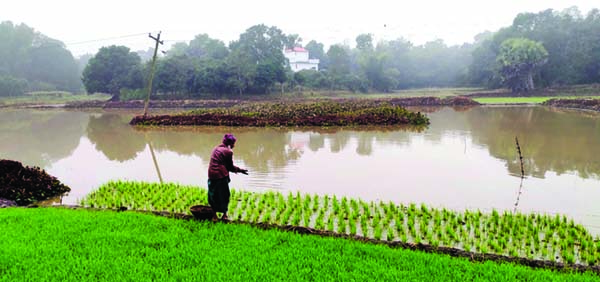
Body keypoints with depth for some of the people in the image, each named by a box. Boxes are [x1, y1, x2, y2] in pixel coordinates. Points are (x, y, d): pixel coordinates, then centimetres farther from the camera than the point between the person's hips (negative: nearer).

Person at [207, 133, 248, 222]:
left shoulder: (216, 148, 15)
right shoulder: (228, 151, -7)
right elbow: (230, 166, -1)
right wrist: (240, 170, 14)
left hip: (211, 175, 6)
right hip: (221, 175, -6)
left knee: (213, 195, 15)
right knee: (224, 195, 10)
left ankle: (214, 215, 18)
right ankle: (224, 214, 20)